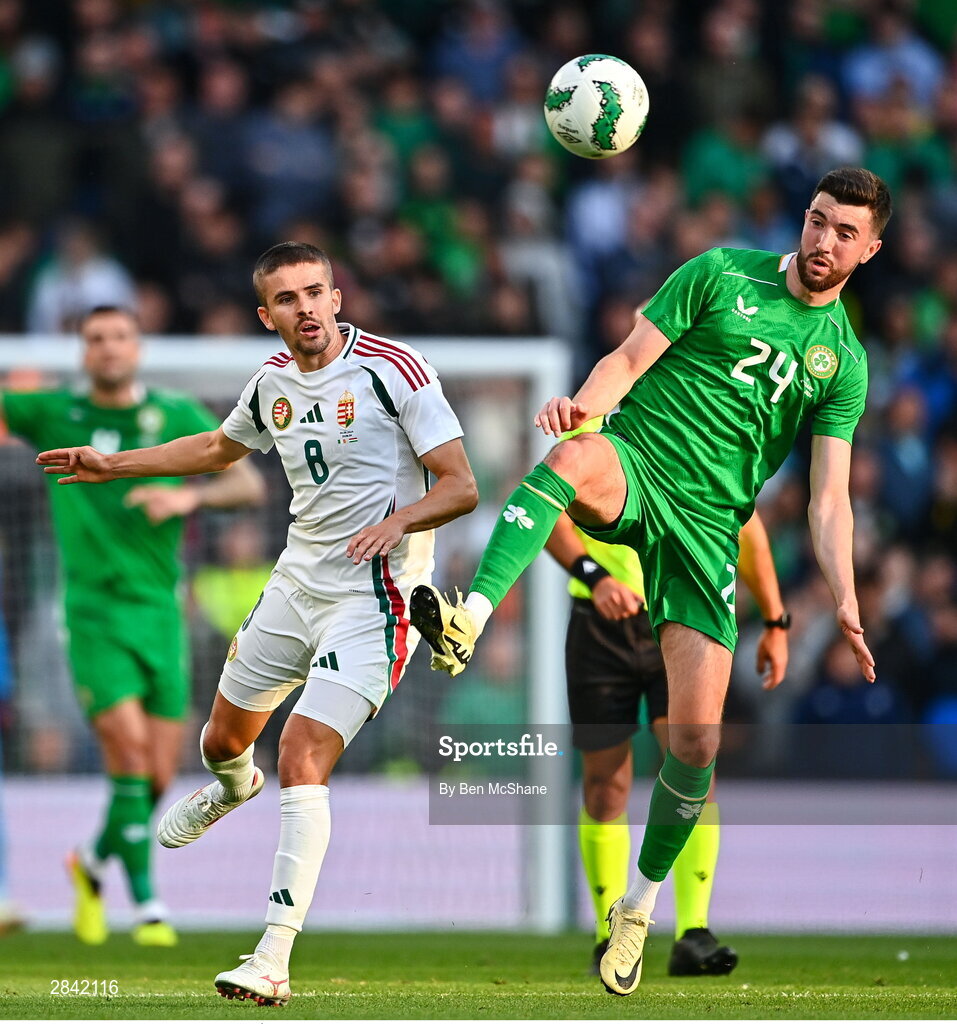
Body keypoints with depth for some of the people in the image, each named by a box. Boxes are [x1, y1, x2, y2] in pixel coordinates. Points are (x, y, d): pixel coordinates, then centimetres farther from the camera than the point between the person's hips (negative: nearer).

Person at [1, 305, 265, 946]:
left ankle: (94, 863, 30)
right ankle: (147, 905, -10)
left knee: (160, 775, 2)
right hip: (93, 610, -2)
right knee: (129, 750, -17)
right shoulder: (54, 414, 4)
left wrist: (191, 496, -18)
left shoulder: (178, 417, 5)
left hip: (159, 610, 2)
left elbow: (251, 485, -1)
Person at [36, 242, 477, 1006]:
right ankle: (233, 787, 62)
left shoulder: (394, 369, -15)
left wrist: (397, 520, -34)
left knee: (303, 760, -20)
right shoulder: (275, 381, 5)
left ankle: (273, 963, -22)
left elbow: (461, 487, -15)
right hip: (296, 584, 7)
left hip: (371, 597, -7)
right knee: (225, 738, 21)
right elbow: (220, 448, 27)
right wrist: (113, 466, 27)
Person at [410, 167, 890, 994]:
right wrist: (584, 401, -22)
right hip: (636, 462, -2)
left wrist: (845, 599, -8)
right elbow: (629, 360, 1)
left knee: (697, 737, -6)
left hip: (708, 523, 2)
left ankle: (640, 904, 17)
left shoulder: (844, 362, 12)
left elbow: (828, 497, 7)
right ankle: (468, 622, -59)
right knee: (575, 458, -40)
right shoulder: (723, 273, 6)